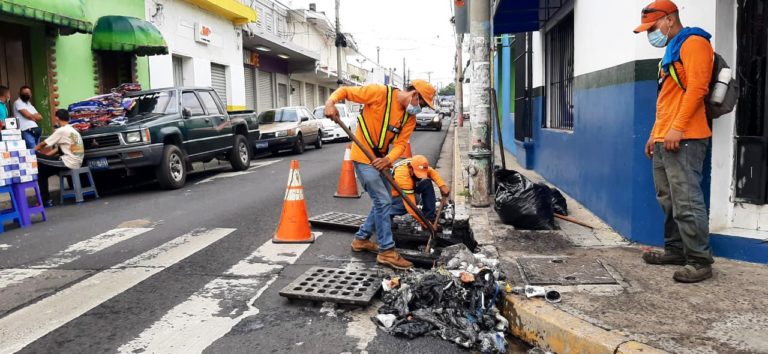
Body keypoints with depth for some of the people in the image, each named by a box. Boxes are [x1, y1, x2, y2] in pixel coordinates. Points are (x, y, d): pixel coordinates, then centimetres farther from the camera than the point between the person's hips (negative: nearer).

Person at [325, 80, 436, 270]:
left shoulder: (410, 118, 2)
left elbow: (400, 143, -8)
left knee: (382, 202, 15)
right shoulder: (380, 92, -17)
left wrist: (388, 159, -27)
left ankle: (361, 239, 30)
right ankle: (386, 251, -2)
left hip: (381, 160, 8)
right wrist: (330, 102, -33)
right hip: (363, 157, -8)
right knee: (383, 202, -10)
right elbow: (346, 91, -13)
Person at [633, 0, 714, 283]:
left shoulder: (693, 42, -4)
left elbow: (696, 88, -16)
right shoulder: (671, 51, 25)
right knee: (669, 201, 12)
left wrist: (677, 128, -21)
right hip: (664, 140, 10)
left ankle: (700, 261, -4)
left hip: (683, 139, -10)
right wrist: (655, 134, 23)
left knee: (687, 202, -9)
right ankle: (675, 250, 20)